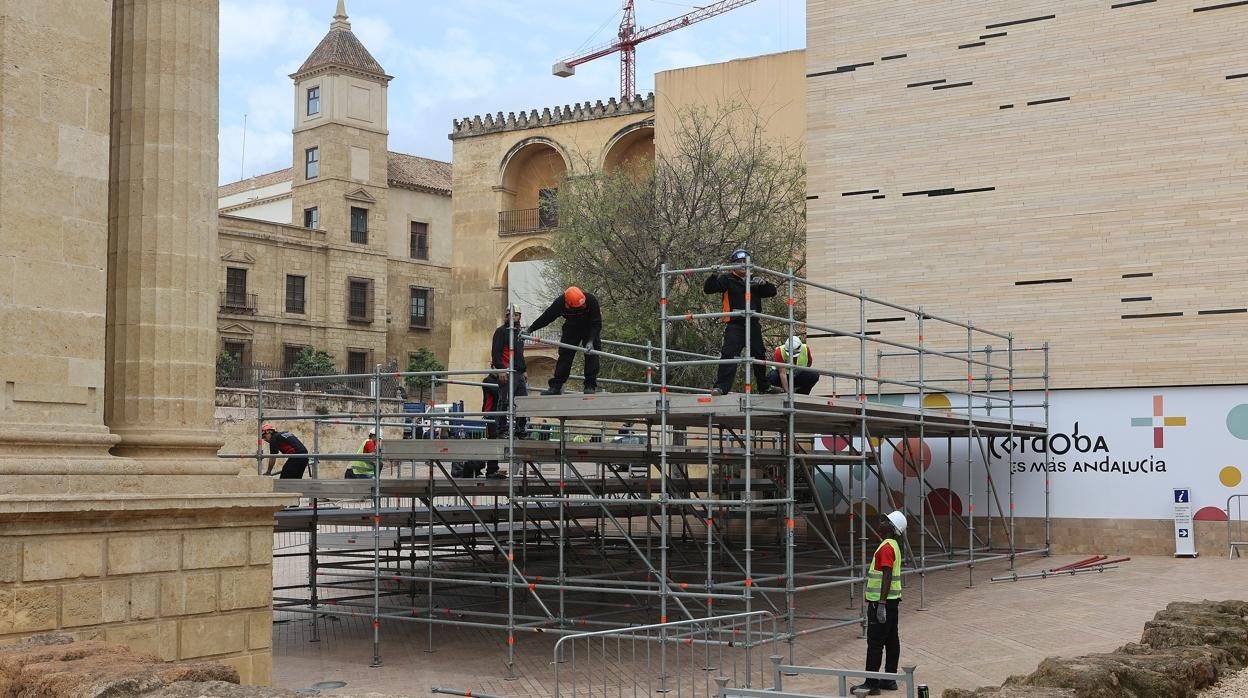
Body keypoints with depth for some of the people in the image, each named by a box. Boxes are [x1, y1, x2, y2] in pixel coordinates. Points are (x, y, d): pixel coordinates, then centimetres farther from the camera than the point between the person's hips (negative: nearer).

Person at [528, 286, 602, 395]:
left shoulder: (591, 300, -33)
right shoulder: (560, 302, -28)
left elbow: (596, 323, -28)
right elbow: (546, 317, -14)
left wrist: (591, 341, -38)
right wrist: (530, 329, -10)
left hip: (590, 329, -2)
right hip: (572, 328, 2)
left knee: (591, 355, -12)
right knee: (564, 354, -4)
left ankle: (590, 386, -8)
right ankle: (556, 386, -3)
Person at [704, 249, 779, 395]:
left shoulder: (754, 282, 19)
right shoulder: (727, 280, 4)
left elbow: (772, 292, 17)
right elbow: (708, 289, -5)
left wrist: (764, 283, -3)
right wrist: (714, 275, -23)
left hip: (753, 325, 5)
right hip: (734, 325, -5)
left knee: (759, 355, 13)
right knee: (729, 355, -17)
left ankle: (764, 386, 28)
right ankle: (722, 387, -19)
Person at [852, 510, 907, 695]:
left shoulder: (886, 547, -17)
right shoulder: (893, 546, 14)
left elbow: (887, 576, -23)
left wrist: (881, 604, -25)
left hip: (882, 602, -10)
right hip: (891, 601, 10)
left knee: (875, 642, -7)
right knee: (891, 641, 12)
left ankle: (871, 684, -6)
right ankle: (890, 679, 18)